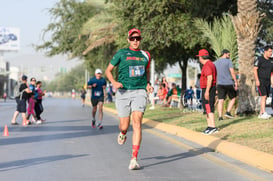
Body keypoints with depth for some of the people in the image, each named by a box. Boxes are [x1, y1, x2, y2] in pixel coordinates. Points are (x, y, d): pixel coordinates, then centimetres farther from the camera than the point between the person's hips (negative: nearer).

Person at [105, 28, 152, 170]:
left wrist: (148, 84, 11)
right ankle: (122, 134, 45)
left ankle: (134, 159, -18)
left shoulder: (145, 55, 12)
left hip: (139, 91, 1)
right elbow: (108, 70, 7)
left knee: (137, 123, -16)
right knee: (124, 126, 3)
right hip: (123, 92, -1)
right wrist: (114, 82, -12)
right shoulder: (121, 53, 3)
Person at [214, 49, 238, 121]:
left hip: (220, 84, 4)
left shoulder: (215, 63, 12)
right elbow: (232, 72, -12)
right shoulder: (228, 61, -5)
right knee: (233, 98, 14)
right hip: (229, 83, -4)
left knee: (220, 100, 1)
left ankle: (220, 116, -7)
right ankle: (228, 112, 1)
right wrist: (236, 82, -7)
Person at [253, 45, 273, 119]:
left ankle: (260, 114, 9)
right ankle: (264, 113, -22)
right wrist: (257, 80, -23)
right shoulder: (259, 59, -11)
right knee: (263, 96, -18)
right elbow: (255, 70, -14)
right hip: (260, 81, -7)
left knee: (265, 98, 5)